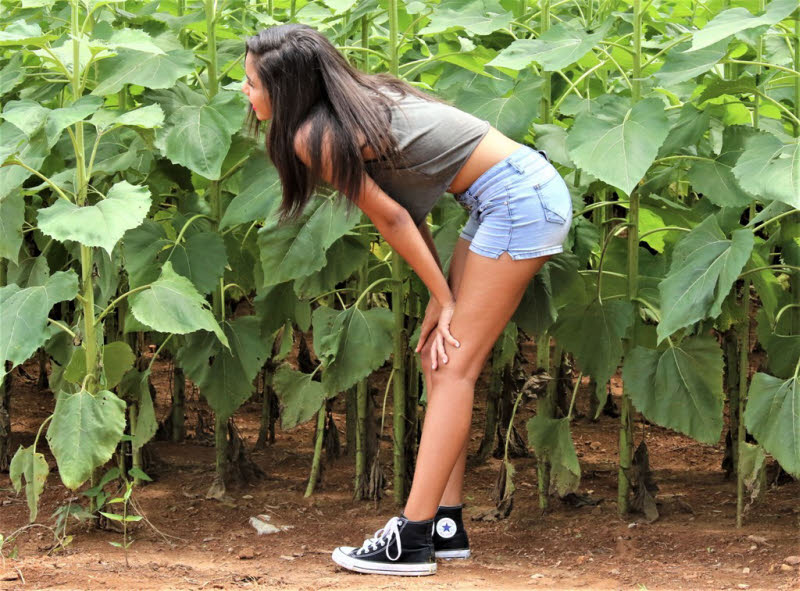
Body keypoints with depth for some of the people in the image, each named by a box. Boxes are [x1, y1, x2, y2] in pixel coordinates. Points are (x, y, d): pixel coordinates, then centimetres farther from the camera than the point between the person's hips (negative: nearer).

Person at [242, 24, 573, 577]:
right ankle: (447, 525, 11)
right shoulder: (362, 98, 12)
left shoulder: (316, 138, -14)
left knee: (454, 365, -9)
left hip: (520, 198, -9)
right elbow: (405, 210, 13)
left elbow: (393, 218, -8)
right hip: (521, 191, 9)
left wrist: (444, 300, 2)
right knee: (440, 357, 10)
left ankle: (412, 538, -11)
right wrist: (444, 300, 9)